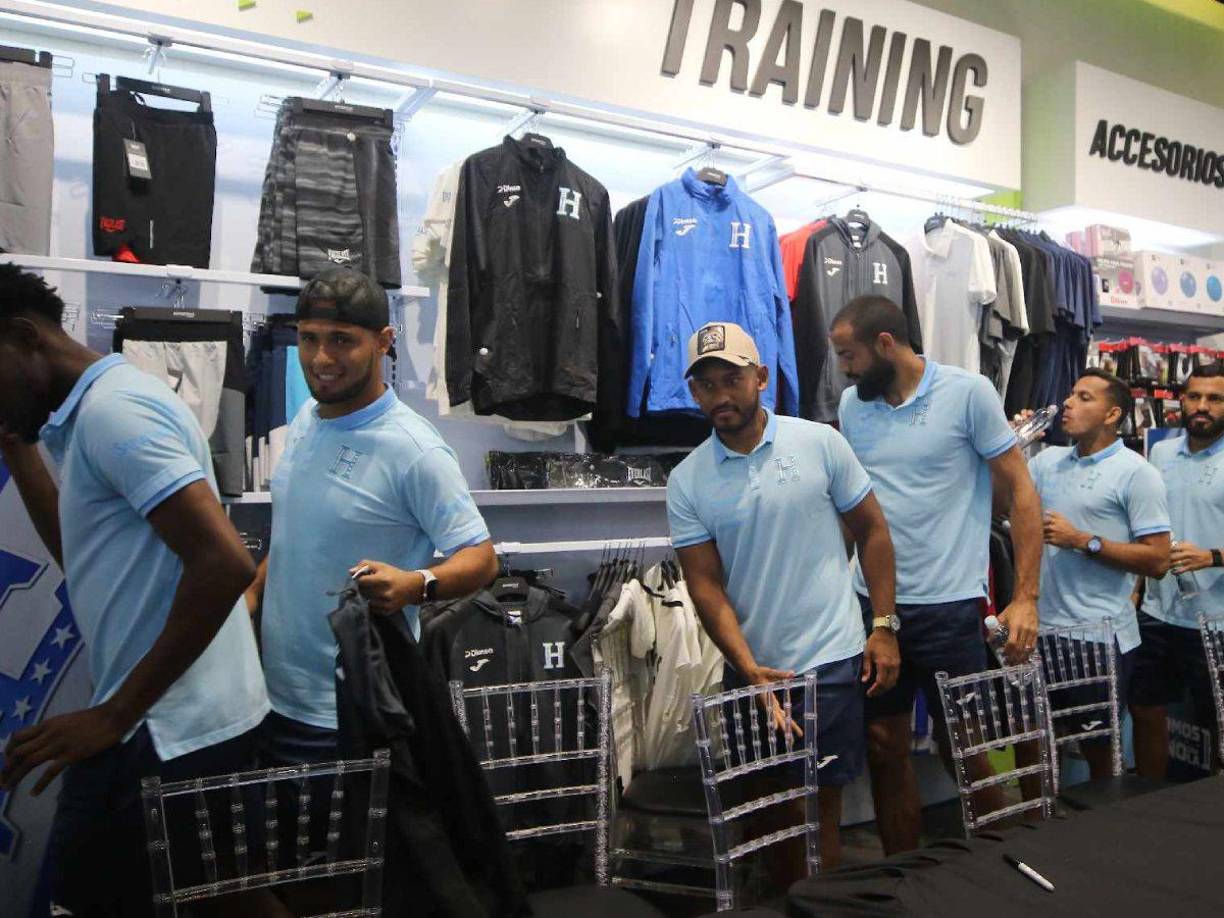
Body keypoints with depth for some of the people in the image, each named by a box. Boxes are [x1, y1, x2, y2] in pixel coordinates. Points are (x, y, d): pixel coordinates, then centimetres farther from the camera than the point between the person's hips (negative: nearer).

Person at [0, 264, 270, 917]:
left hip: (171, 732, -10)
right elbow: (86, 559, 27)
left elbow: (225, 564, -26)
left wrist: (114, 715, -21)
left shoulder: (111, 410, -16)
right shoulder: (88, 415, 16)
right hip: (173, 721, 10)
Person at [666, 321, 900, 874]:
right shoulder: (686, 482, -1)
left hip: (829, 659, -2)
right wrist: (749, 669, -14)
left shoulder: (819, 443, -3)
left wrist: (884, 627, -2)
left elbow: (871, 530, 4)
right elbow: (706, 585, -4)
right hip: (750, 668, 2)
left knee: (822, 803, 6)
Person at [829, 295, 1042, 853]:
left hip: (948, 605, -4)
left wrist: (1025, 597, -11)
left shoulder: (968, 392, -6)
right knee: (884, 747, 12)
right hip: (872, 602, 5)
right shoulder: (851, 404, 7)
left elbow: (1019, 491, -6)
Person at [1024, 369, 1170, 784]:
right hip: (1043, 629, 5)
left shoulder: (1136, 473, -9)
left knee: (1097, 748, 11)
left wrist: (1082, 541, -17)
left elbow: (1157, 560, -13)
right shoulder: (1048, 460, 8)